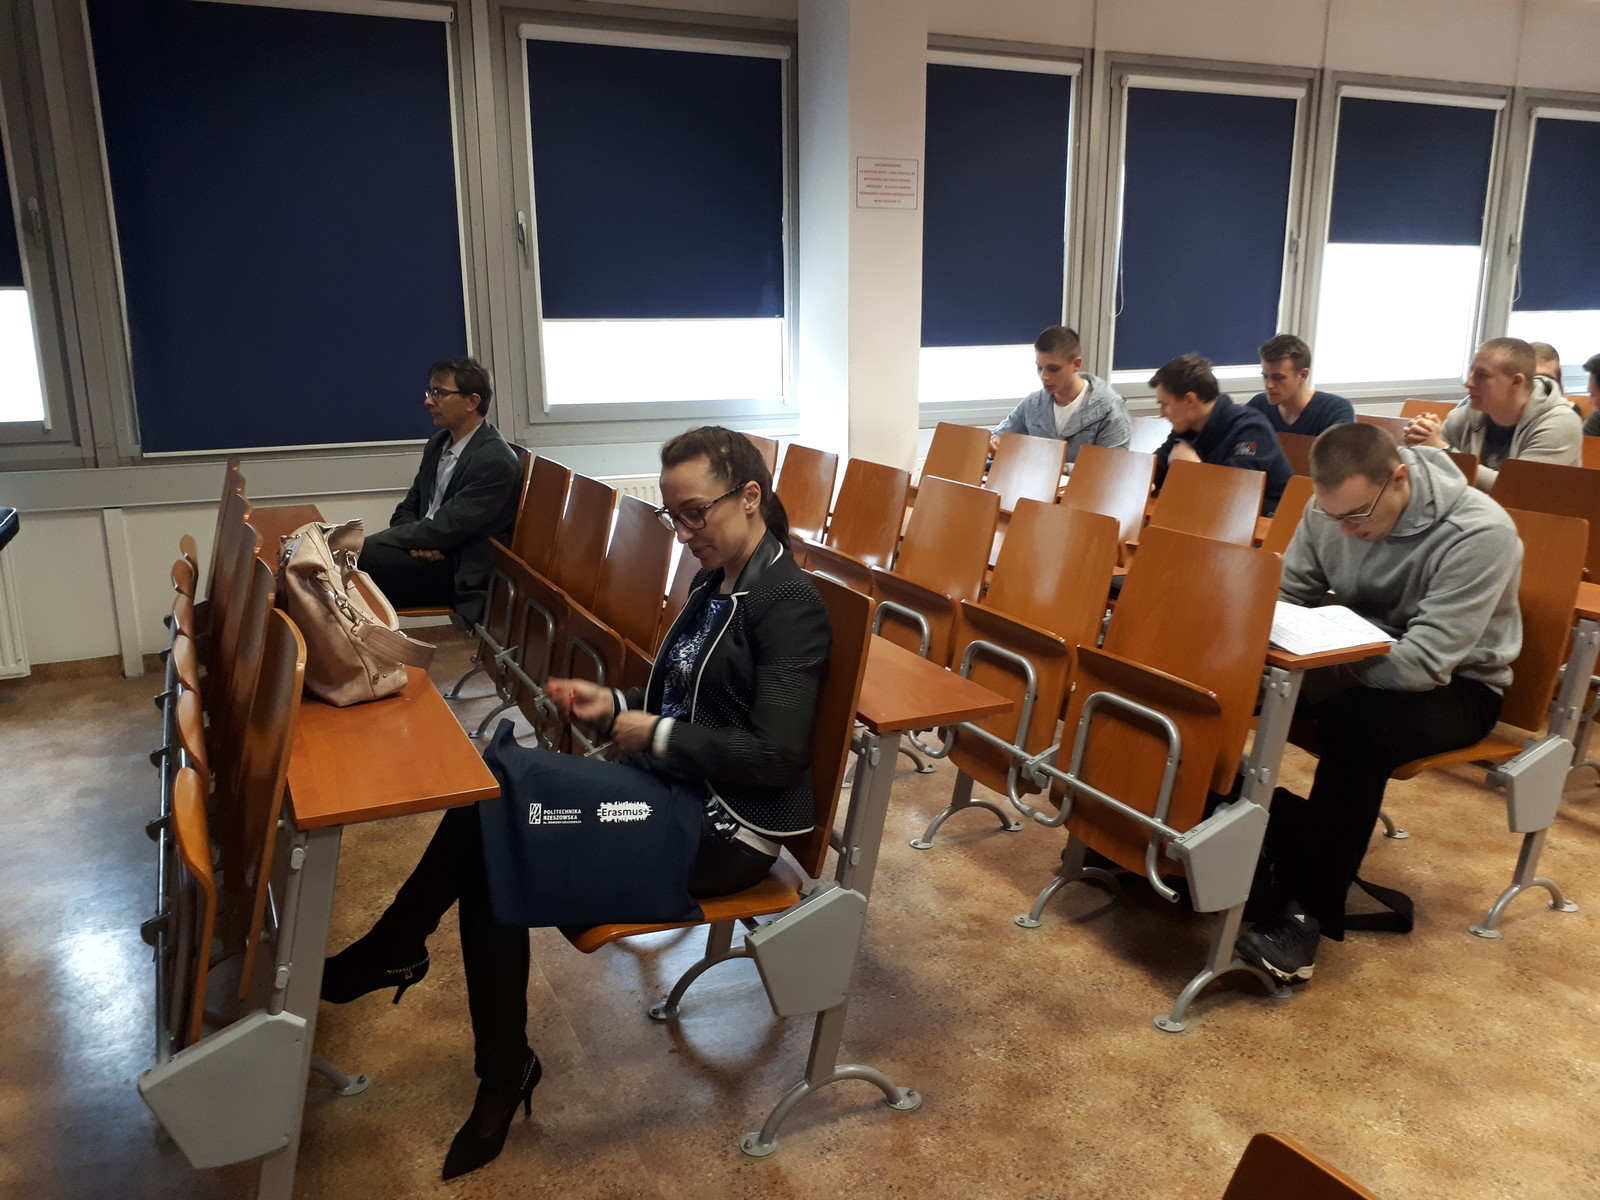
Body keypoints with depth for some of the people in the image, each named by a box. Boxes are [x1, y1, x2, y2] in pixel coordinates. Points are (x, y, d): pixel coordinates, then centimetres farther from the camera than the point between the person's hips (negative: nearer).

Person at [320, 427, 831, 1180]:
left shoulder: (789, 604, -14)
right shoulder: (714, 585, 11)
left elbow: (775, 756, -20)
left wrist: (653, 736, -15)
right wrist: (614, 707, 0)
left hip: (722, 827, -8)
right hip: (670, 789, 8)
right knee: (495, 837, -14)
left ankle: (390, 951, 3)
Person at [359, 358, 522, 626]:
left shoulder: (496, 462, -17)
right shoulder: (438, 443, 11)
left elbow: (446, 528, -20)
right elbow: (407, 509, 14)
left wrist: (372, 540, -13)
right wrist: (419, 542, -10)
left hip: (461, 575, -7)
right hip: (428, 551, 8)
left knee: (360, 556, -24)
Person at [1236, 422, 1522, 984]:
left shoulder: (1480, 533, -26)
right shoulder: (1333, 509, -10)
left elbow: (1426, 662, -30)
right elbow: (1286, 594, 1)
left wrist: (1311, 675, -33)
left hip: (1456, 684, -5)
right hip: (1361, 661, 5)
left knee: (1357, 723, -39)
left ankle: (1309, 913, -27)